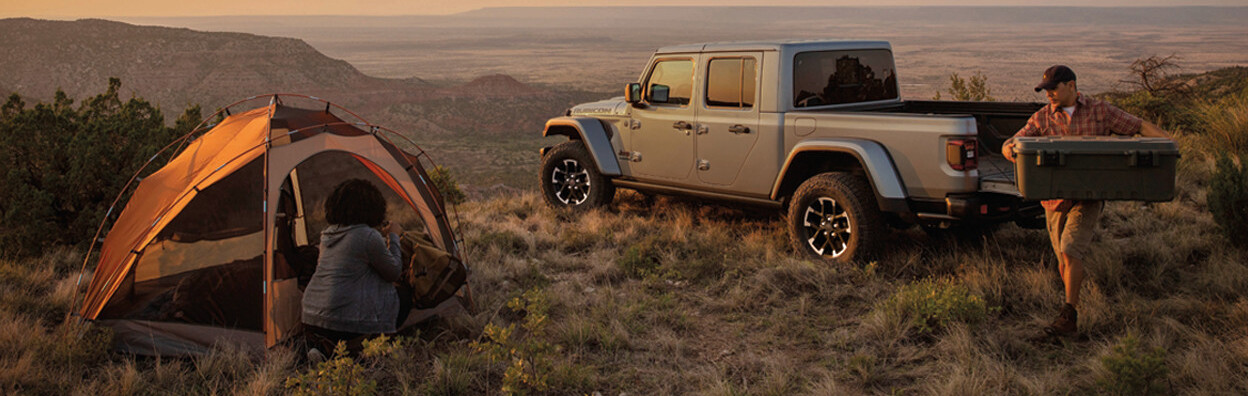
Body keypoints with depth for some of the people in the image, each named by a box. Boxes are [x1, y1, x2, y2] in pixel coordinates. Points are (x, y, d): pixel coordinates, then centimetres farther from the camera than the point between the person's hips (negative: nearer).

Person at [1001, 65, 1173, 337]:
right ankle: (1074, 307, 30)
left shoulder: (1100, 111, 1)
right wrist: (1010, 149, -27)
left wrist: (1167, 141, -13)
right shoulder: (1042, 118, 4)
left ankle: (1068, 317, -16)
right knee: (1065, 262, 8)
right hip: (1055, 200, 3)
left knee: (1070, 251, -19)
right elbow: (1010, 145, -2)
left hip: (1088, 198, -3)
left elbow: (1141, 126, 6)